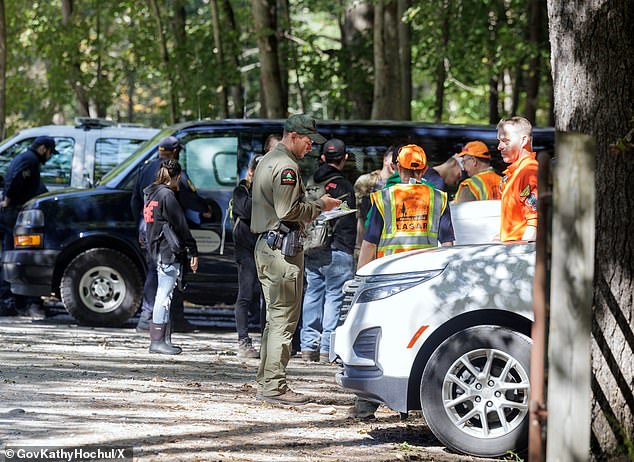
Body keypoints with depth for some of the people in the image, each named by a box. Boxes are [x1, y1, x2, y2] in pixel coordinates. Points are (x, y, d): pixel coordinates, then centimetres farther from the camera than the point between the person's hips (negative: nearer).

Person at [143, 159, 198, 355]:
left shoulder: (150, 193, 16)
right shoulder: (167, 195, -12)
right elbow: (181, 225, -11)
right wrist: (193, 252, -8)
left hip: (157, 250, 10)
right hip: (169, 251, -10)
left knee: (164, 296, 11)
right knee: (164, 295, -8)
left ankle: (165, 339, 12)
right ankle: (158, 341, -8)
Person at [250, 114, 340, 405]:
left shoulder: (267, 161, 20)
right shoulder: (286, 166, -13)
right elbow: (288, 211, -20)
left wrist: (315, 206, 18)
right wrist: (320, 206, -8)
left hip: (266, 246, 11)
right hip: (283, 247, -11)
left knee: (275, 319, 15)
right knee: (283, 319, -8)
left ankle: (266, 383, 17)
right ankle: (274, 386, -9)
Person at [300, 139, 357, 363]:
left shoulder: (311, 182, 10)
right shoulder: (343, 186, -10)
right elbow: (348, 224, -11)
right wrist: (349, 251, -6)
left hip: (310, 250, 7)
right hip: (336, 251, -6)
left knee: (312, 294, 12)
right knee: (334, 297, -3)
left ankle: (309, 346, 13)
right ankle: (327, 349, -6)